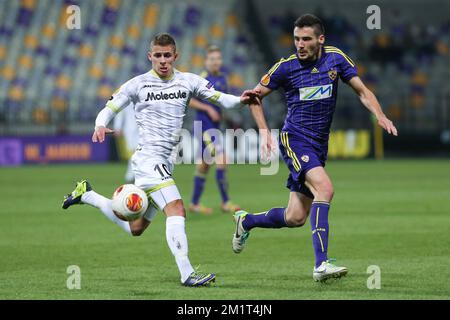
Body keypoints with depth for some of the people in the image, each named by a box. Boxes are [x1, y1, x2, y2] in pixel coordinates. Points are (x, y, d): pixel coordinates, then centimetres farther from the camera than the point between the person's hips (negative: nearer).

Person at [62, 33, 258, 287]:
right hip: (149, 158, -6)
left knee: (135, 229, 16)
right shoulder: (138, 84, -2)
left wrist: (240, 100, -21)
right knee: (176, 209, -24)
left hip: (166, 163, 6)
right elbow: (109, 110, 2)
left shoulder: (188, 82, 7)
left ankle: (87, 195, 34)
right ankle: (187, 274, -26)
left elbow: (220, 98, 0)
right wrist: (100, 126, -20)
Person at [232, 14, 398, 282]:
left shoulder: (336, 58, 1)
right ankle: (321, 264, -33)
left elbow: (362, 91, 5)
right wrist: (264, 131, -4)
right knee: (325, 187, -30)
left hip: (319, 145, 5)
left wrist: (380, 116, -13)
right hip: (294, 140, -5)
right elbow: (256, 95, 6)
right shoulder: (286, 67, -7)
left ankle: (246, 221, 35)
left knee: (295, 218, 6)